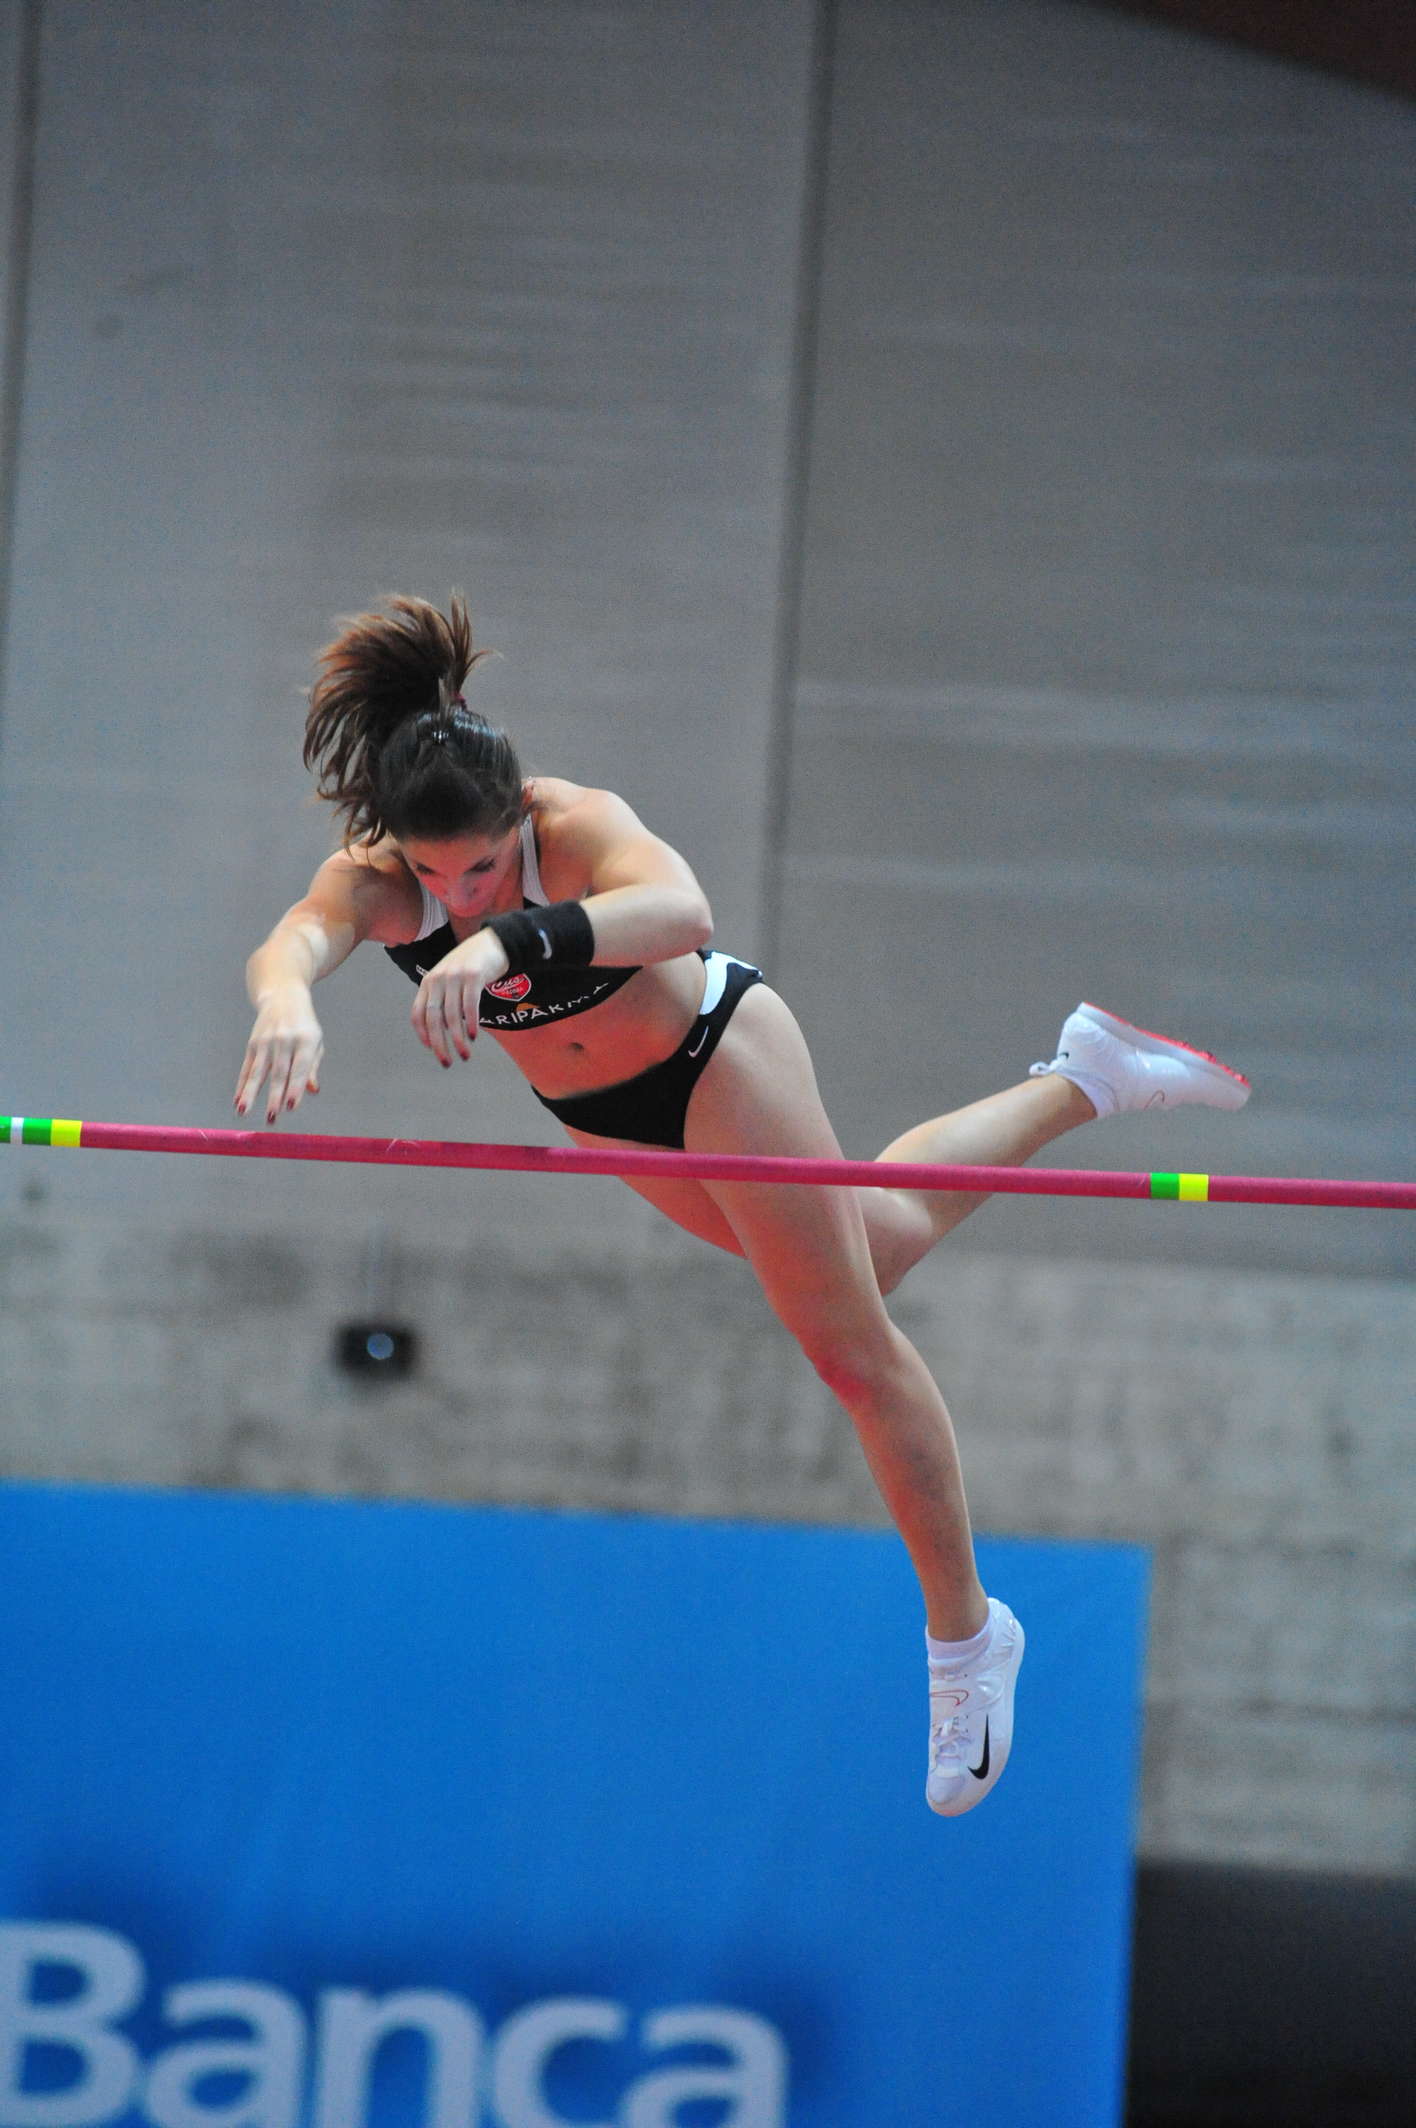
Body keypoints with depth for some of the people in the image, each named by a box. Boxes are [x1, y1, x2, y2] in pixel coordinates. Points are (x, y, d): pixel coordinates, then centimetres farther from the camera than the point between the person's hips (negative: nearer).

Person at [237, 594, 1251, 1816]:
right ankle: (1076, 1085, 49)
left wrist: (508, 937, -79)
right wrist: (286, 997, -75)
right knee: (873, 1243, 27)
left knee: (852, 1343, 3)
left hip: (714, 1059, -6)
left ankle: (966, 1635, 19)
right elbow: (294, 942, -49)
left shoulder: (578, 826, -39)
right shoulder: (378, 879, -27)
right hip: (601, 1112, 6)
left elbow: (682, 910, -62)